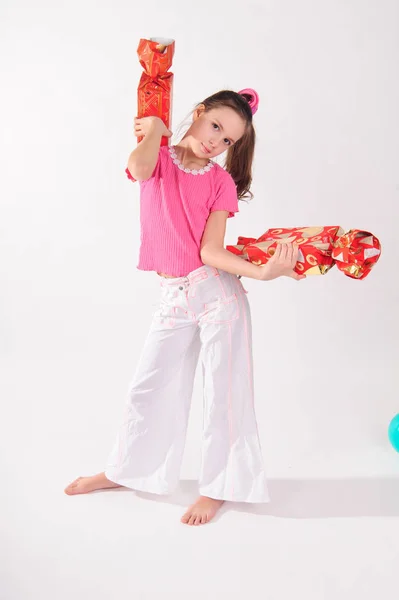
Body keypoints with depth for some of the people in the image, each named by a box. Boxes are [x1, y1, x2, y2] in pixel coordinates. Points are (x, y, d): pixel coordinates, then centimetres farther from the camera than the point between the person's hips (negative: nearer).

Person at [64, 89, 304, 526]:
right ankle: (125, 470, 36)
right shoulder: (159, 158, 1)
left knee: (223, 392, 4)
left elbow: (210, 251, -12)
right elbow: (139, 168, -26)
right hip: (174, 297, 2)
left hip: (218, 293, -2)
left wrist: (264, 272, -25)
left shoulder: (220, 182, -3)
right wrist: (155, 128, -9)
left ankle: (217, 487, 24)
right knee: (148, 386, 15)